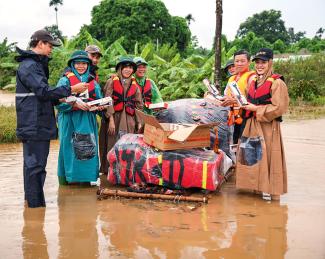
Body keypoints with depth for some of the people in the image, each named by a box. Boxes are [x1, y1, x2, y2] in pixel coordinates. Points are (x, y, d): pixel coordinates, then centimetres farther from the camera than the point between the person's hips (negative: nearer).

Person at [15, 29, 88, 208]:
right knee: (35, 164, -6)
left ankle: (33, 200, 26)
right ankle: (35, 203, -1)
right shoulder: (29, 66, -14)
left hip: (39, 125, 11)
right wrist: (71, 90, -18)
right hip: (34, 125, -11)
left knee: (35, 163, 16)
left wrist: (61, 98, 13)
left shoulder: (36, 64, 20)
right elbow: (43, 91, -22)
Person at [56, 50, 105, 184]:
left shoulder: (93, 82, 16)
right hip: (70, 121, -4)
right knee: (70, 148, -5)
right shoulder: (65, 80, 2)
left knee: (88, 148, 2)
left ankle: (86, 177, 11)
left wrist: (100, 106, -7)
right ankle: (67, 179, 3)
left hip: (88, 122, 4)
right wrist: (76, 103, -21)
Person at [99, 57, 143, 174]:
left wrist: (139, 122, 3)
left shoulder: (134, 85, 14)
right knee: (113, 146, -3)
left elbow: (139, 105, 13)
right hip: (114, 119, -3)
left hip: (129, 121, 3)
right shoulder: (112, 82, 3)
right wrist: (111, 120, -14)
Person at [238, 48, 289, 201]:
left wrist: (257, 109, -14)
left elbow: (279, 108, -16)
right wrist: (245, 105, 7)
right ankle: (257, 185, 21)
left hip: (268, 126, -8)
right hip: (252, 125, 8)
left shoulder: (277, 83, -11)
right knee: (252, 156, 10)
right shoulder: (254, 82, 14)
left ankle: (269, 189, 4)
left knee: (267, 157, -5)